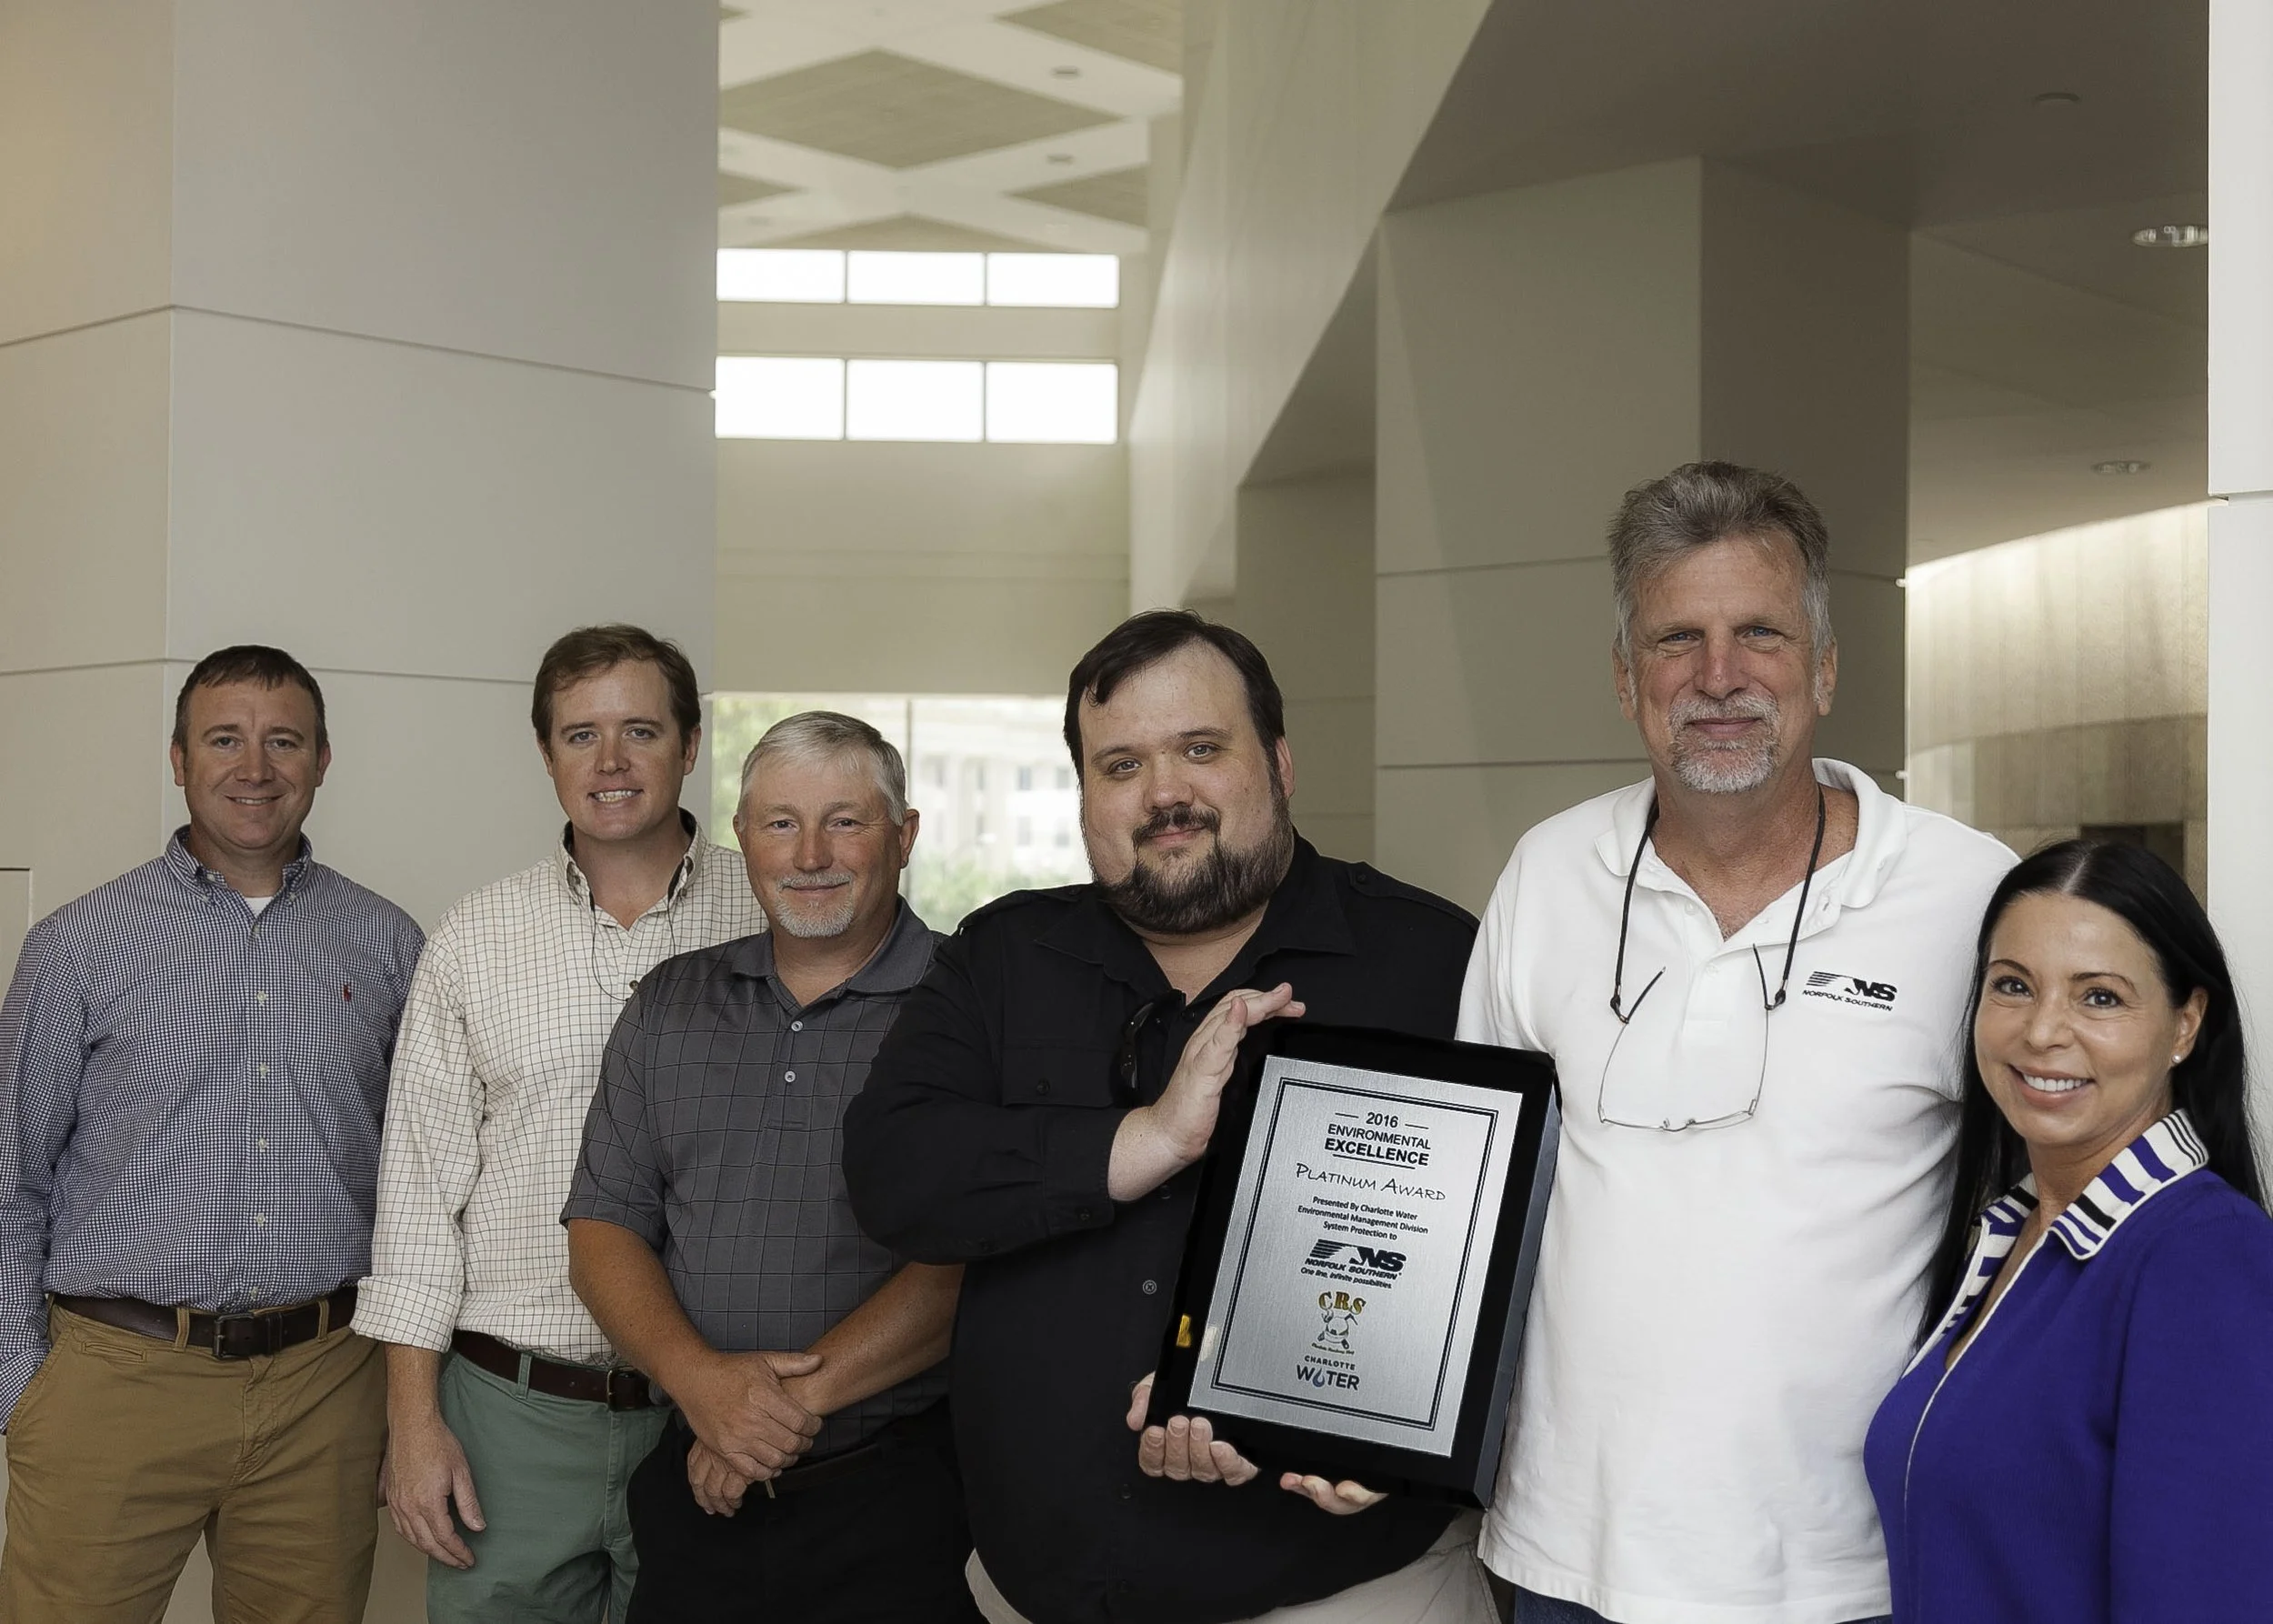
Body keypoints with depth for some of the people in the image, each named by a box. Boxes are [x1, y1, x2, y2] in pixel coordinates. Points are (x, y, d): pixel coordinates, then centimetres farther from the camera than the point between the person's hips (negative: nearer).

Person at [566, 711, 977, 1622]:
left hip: (893, 1500, -4)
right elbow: (603, 1225, 6)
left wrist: (799, 1395, -17)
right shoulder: (671, 1007, 11)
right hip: (697, 1487, 4)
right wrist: (699, 1376, -11)